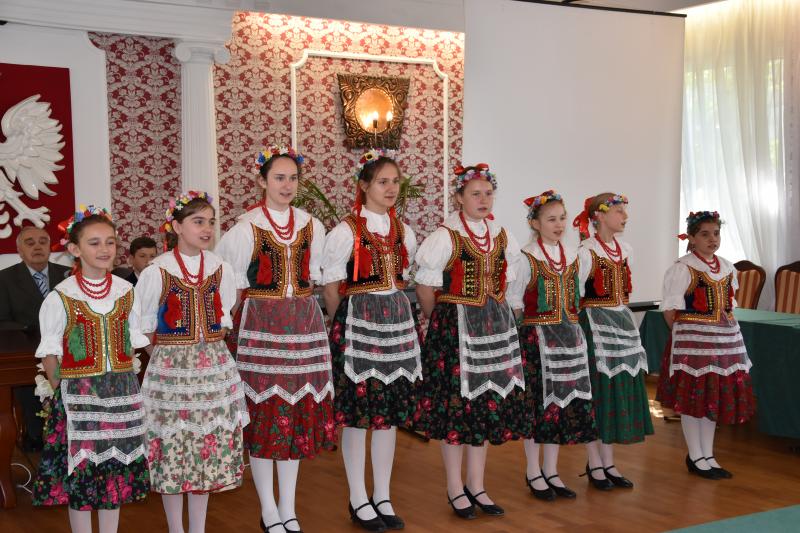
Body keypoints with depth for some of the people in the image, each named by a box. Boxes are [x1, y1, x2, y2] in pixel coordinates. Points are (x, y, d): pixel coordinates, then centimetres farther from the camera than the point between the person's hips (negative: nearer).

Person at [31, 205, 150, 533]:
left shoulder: (126, 291, 2)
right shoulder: (61, 297, -8)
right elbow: (50, 353, -2)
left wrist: (122, 381, 4)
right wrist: (62, 392, -5)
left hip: (122, 393, 3)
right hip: (77, 393, -3)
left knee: (116, 471, 11)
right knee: (80, 470, 2)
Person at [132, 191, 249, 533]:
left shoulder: (220, 269, 2)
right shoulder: (157, 272, -8)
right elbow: (145, 328, -1)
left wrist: (210, 348, 3)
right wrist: (176, 349, -3)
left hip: (213, 367, 3)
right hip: (170, 368, -3)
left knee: (209, 444, 8)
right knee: (173, 445, 3)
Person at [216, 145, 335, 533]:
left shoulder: (311, 226, 8)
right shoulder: (245, 228, -5)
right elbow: (228, 280, 1)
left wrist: (299, 303, 10)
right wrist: (261, 299, 3)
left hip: (304, 323, 4)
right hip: (260, 323, -4)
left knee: (299, 411, 7)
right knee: (263, 409, 0)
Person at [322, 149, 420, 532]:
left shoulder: (404, 231, 10)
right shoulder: (345, 231, -7)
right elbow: (331, 288, -3)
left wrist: (396, 314, 11)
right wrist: (344, 325, 2)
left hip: (397, 323, 6)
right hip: (358, 323, -6)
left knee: (391, 411, 9)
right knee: (357, 412, 0)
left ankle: (383, 497, 20)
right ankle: (359, 500, 13)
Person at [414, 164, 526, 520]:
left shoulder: (501, 236, 8)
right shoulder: (445, 237, -9)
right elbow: (425, 287, -6)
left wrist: (493, 312, 13)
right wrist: (442, 322, 3)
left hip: (495, 327, 6)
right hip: (456, 327, -5)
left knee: (489, 403, 9)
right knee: (457, 403, 0)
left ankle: (476, 486, 21)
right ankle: (455, 488, 14)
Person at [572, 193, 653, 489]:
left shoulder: (625, 250, 11)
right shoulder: (587, 252, -12)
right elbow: (574, 294, -13)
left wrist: (623, 319, 17)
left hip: (622, 322, 8)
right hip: (596, 324, -7)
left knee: (620, 390, 8)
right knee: (598, 390, -3)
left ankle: (608, 463, 16)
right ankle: (595, 463, 8)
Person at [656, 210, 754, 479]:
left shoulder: (727, 268, 10)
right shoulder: (683, 268, -9)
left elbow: (728, 304, 17)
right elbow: (670, 310, -10)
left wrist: (728, 333, 7)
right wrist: (684, 334, -10)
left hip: (725, 336, 7)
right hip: (693, 337, -7)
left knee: (716, 395, 11)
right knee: (692, 397, -1)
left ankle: (707, 455, 21)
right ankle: (696, 457, 11)